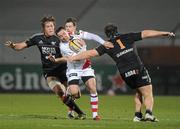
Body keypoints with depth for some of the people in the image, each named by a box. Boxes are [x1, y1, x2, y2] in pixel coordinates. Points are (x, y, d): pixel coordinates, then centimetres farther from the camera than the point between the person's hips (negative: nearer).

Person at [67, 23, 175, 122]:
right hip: (139, 70, -2)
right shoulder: (128, 37, 9)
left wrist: (73, 58, 12)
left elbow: (91, 53, 5)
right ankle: (149, 113, -23)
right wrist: (164, 33, 15)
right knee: (148, 94, 0)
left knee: (138, 93, 24)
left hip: (125, 74, 2)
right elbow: (145, 34, 10)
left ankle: (138, 115, 13)